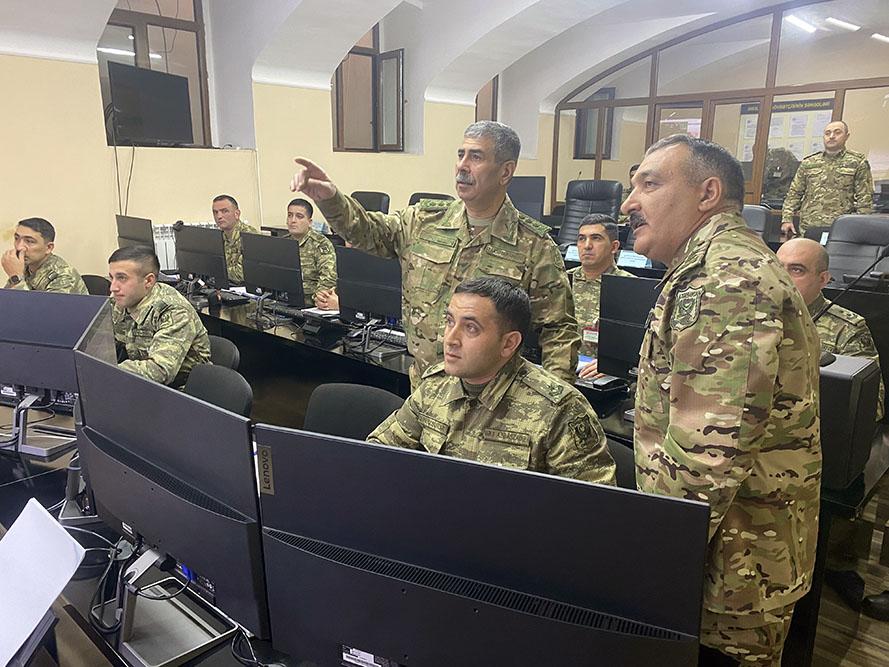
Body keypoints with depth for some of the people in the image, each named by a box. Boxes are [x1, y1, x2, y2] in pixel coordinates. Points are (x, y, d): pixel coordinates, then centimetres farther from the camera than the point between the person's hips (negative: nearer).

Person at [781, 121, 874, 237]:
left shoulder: (858, 163, 8)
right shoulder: (808, 163, 15)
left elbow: (865, 200, 2)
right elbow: (794, 193, 14)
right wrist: (787, 219, 3)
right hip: (808, 229, 2)